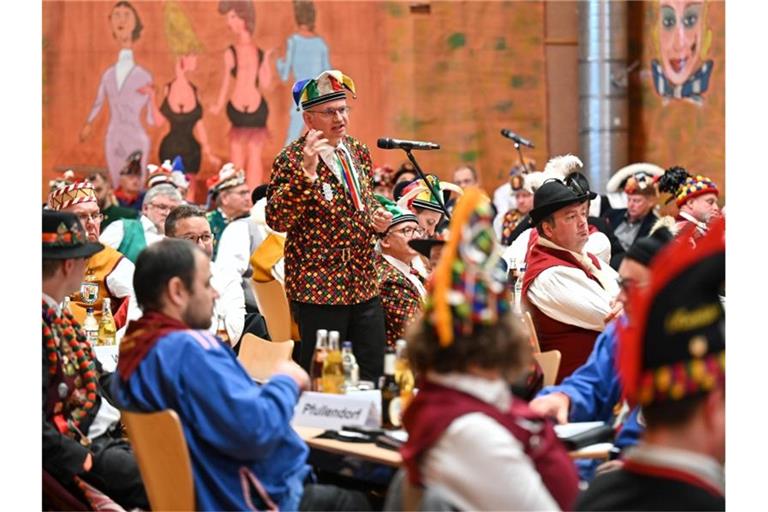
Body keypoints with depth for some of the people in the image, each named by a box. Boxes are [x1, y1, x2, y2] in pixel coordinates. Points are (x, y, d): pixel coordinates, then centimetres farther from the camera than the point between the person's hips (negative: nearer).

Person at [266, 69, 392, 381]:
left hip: (364, 286, 7)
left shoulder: (358, 152, 11)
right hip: (319, 288, -6)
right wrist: (306, 172, -30)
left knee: (374, 376, 8)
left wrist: (377, 220, 4)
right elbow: (277, 221, -21)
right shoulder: (293, 159, -10)